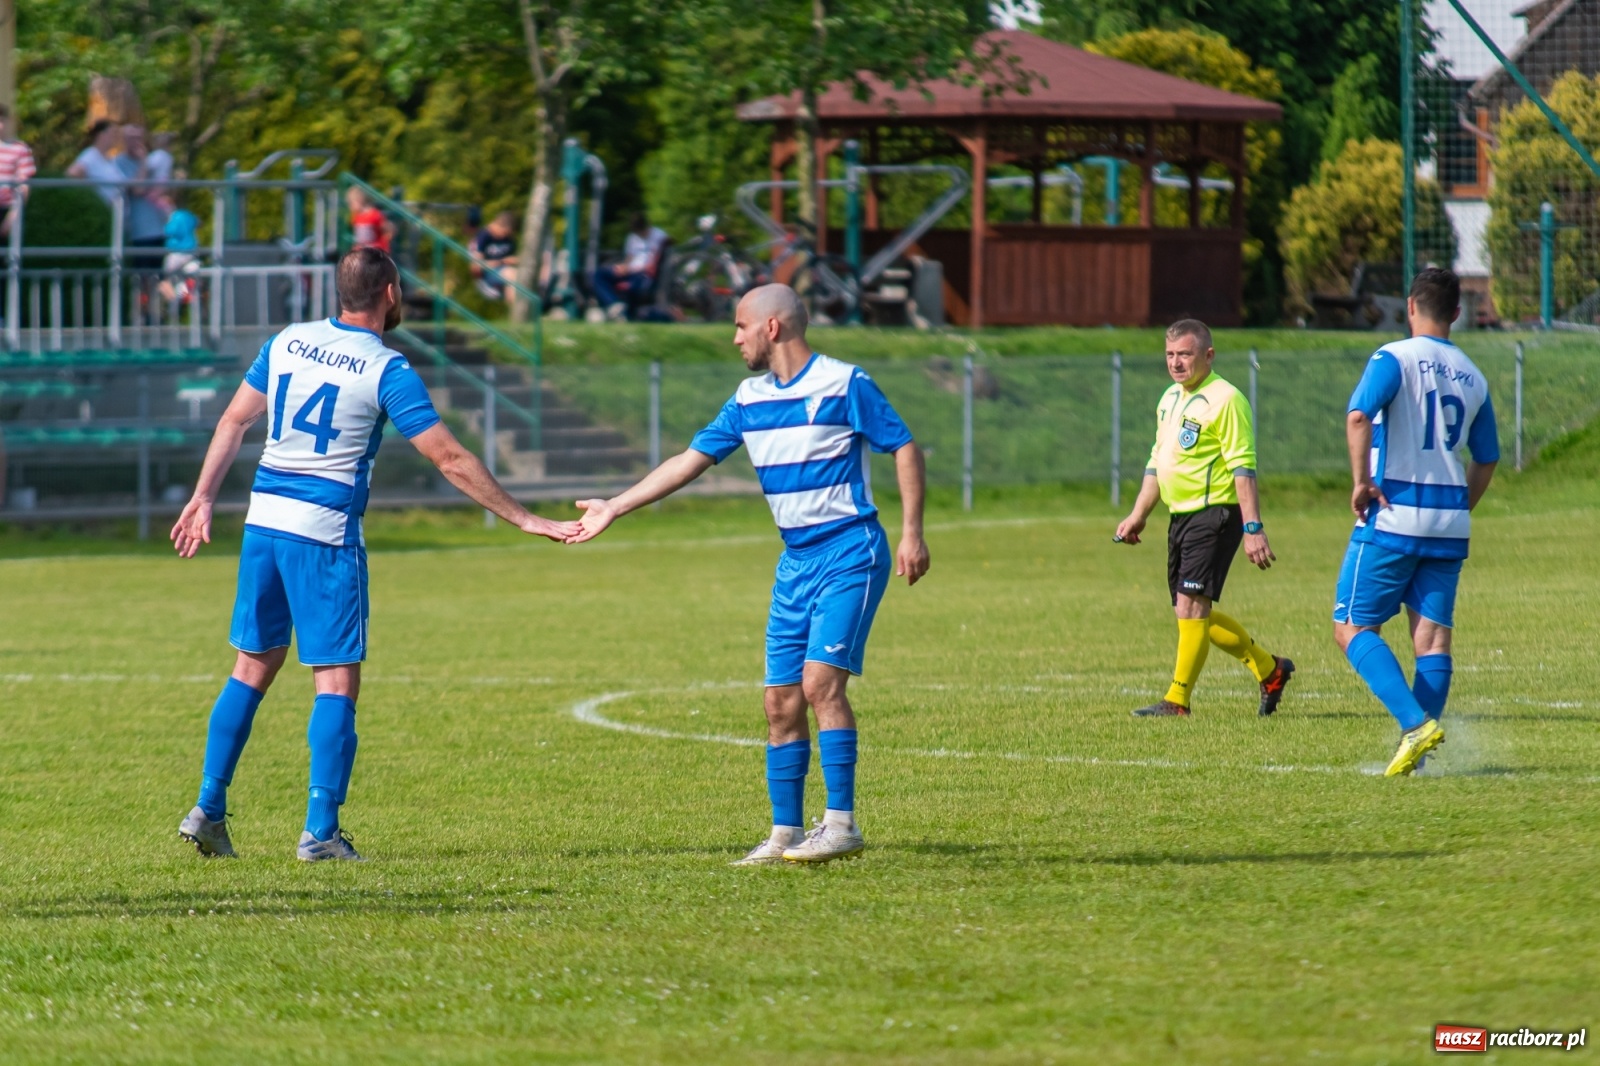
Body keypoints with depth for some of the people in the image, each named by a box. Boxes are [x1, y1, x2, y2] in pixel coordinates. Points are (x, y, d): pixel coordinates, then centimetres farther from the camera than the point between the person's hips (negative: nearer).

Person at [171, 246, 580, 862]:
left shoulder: (287, 343, 7)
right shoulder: (387, 371, -9)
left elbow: (234, 422, 13)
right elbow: (449, 460, -10)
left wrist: (204, 498, 22)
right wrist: (523, 519, -4)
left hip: (264, 518, 6)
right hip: (326, 533, -6)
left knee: (252, 668, 16)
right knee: (337, 682, 0)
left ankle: (208, 810, 14)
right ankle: (320, 832, -6)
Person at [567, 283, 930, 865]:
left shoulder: (843, 384, -8)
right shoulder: (750, 399, 12)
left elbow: (904, 447, -6)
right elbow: (691, 460, 15)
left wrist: (912, 531, -13)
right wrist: (614, 508, 12)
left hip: (850, 555, -7)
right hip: (796, 561, 7)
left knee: (820, 681, -19)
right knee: (782, 702, 3)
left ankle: (842, 824, -18)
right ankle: (785, 834, 8)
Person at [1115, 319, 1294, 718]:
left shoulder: (1225, 400, -12)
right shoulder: (1170, 399, 15)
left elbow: (1243, 469, -16)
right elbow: (1158, 461, 25)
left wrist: (1252, 528, -21)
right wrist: (1138, 515, 23)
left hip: (1215, 513, -9)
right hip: (1181, 516, 9)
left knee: (1191, 606, -12)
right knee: (1192, 613, 11)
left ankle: (1178, 700, -7)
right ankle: (1269, 669, 25)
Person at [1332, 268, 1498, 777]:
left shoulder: (1394, 358, -6)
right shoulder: (1473, 377, 12)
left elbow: (1358, 416, -23)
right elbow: (1486, 461, 19)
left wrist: (1362, 481, -16)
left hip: (1394, 518, -5)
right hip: (1450, 527, 5)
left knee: (1353, 627, 1)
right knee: (1433, 635, 6)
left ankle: (1416, 723, -16)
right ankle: (1418, 753, 1)